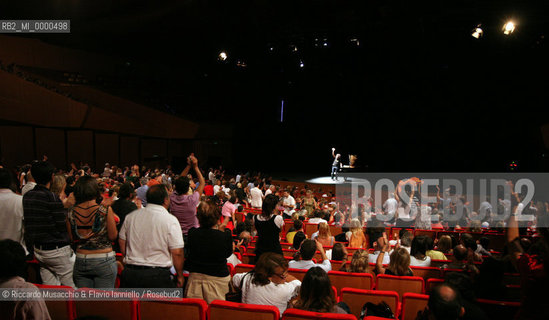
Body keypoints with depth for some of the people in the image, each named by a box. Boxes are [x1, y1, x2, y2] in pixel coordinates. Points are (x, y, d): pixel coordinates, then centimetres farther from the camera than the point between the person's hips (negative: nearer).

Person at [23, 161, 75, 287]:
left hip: (38, 251, 8)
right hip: (57, 250, -8)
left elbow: (26, 223, 13)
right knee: (71, 287, 1)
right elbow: (63, 226, -17)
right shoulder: (52, 197, -18)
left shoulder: (26, 196, 5)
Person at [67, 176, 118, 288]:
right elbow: (113, 236, -6)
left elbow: (72, 239, 4)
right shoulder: (105, 210, -14)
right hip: (104, 261, -3)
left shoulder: (71, 213, -3)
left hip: (80, 261, 4)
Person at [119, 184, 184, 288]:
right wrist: (180, 276, -1)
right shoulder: (170, 220, -13)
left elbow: (122, 243, 11)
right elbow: (177, 252, -14)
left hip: (129, 273, 5)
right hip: (158, 275, -5)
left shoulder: (130, 216, 3)